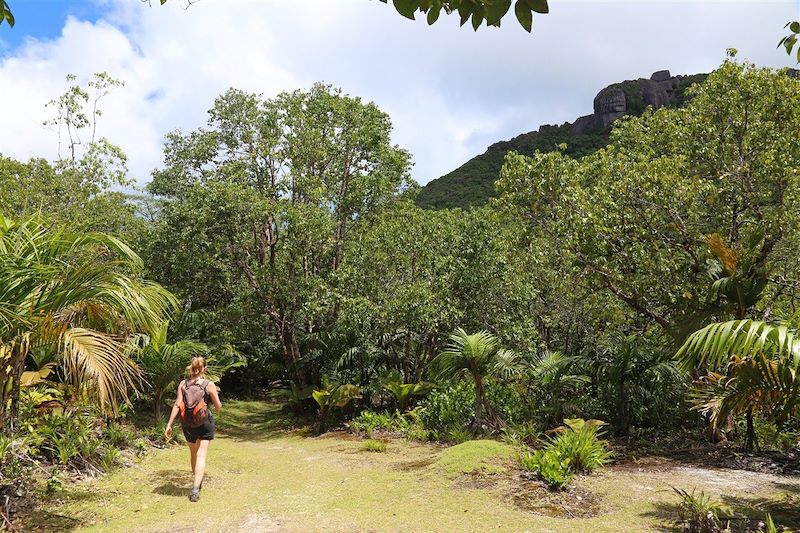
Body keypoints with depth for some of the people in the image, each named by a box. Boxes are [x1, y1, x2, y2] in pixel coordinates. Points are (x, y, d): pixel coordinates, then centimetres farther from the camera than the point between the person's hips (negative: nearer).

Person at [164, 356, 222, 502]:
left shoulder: (183, 384, -2)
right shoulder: (209, 385, -9)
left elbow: (177, 405, -8)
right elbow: (218, 407, -5)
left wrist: (169, 425, -6)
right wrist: (215, 396, 14)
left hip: (187, 424, 3)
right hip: (205, 424, -3)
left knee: (194, 454, 21)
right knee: (201, 456, -2)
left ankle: (198, 482, 38)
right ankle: (195, 488, -17)